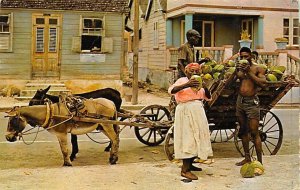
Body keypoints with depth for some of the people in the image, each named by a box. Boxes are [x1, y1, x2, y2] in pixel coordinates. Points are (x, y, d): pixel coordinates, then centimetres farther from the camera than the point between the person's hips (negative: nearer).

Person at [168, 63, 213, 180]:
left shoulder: (198, 83, 14)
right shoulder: (182, 80, -6)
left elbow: (208, 98, 9)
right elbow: (171, 90, -23)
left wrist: (205, 88, -11)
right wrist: (187, 85, -35)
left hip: (198, 112, 8)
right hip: (186, 112, -8)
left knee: (197, 137, 11)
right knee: (188, 138, -11)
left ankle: (189, 164, 24)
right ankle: (185, 170, -9)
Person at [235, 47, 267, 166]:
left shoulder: (257, 69, -3)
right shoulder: (239, 69, 10)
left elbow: (263, 83, -17)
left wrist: (249, 72, -18)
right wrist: (235, 71, -15)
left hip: (252, 102, -5)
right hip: (240, 101, 6)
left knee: (254, 133, -8)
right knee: (243, 131, 11)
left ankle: (259, 161, -3)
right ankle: (247, 158, 22)